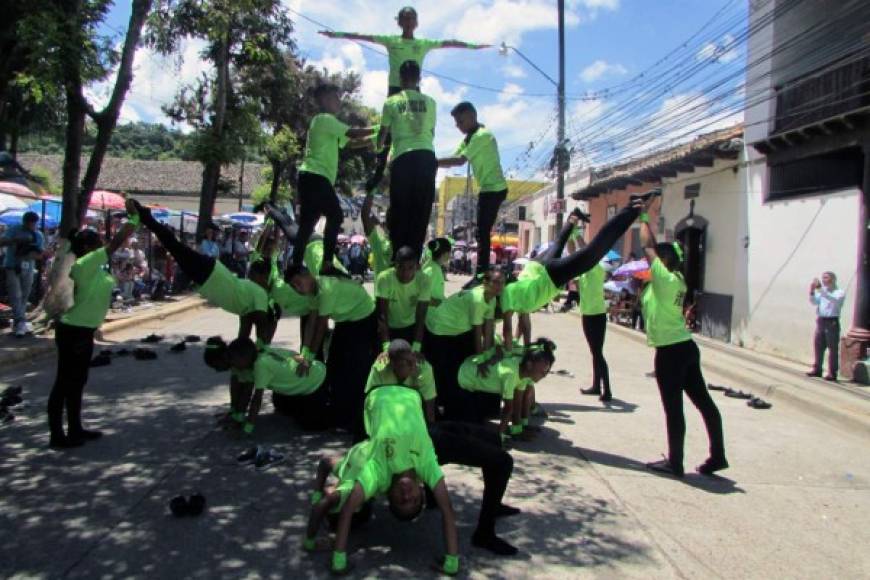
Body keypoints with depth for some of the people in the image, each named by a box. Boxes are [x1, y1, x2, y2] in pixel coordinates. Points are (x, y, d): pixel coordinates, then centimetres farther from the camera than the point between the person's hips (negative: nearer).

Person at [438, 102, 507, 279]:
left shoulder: (482, 135, -17)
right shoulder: (470, 137, 14)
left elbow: (459, 160, -25)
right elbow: (455, 158, 6)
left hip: (494, 189, -10)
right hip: (489, 188, 10)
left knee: (482, 233, -11)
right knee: (483, 232, 11)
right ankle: (483, 274, 16)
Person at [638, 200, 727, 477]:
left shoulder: (664, 278, -13)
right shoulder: (676, 279, 10)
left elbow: (648, 246, -8)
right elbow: (656, 248, 20)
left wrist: (644, 219, 3)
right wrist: (645, 220, 21)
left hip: (669, 351, -9)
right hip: (685, 346, 9)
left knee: (673, 408, -1)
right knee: (703, 401, 11)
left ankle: (674, 463, 9)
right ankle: (717, 456, 20)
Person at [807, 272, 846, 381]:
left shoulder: (839, 293, -2)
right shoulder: (821, 292, 16)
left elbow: (834, 301, -24)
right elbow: (814, 302, 2)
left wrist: (820, 289, -32)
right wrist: (812, 292, -16)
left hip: (832, 322, -6)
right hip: (820, 322, 6)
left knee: (833, 348, -3)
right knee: (818, 346, 10)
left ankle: (832, 373, -1)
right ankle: (817, 370, 19)